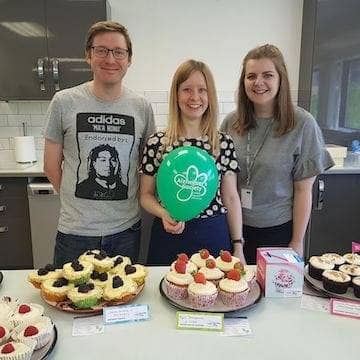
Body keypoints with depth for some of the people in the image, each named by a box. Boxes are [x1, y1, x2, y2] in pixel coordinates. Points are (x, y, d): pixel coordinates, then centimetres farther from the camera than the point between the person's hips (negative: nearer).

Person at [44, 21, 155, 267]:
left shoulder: (142, 107, 0)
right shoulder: (64, 102, -5)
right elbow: (52, 166, 2)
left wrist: (128, 203, 3)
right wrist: (78, 202, 1)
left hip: (127, 230, 2)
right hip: (75, 232, -1)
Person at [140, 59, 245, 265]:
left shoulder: (224, 143, -2)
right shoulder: (157, 143, -5)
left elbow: (231, 198, 3)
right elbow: (146, 195, 3)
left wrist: (238, 247, 3)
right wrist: (163, 214, -17)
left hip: (214, 235, 1)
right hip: (169, 235, 0)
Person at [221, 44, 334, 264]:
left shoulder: (302, 124, -11)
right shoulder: (231, 122, -2)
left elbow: (303, 190, -8)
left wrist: (297, 242, -6)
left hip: (279, 230, -2)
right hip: (236, 227, 3)